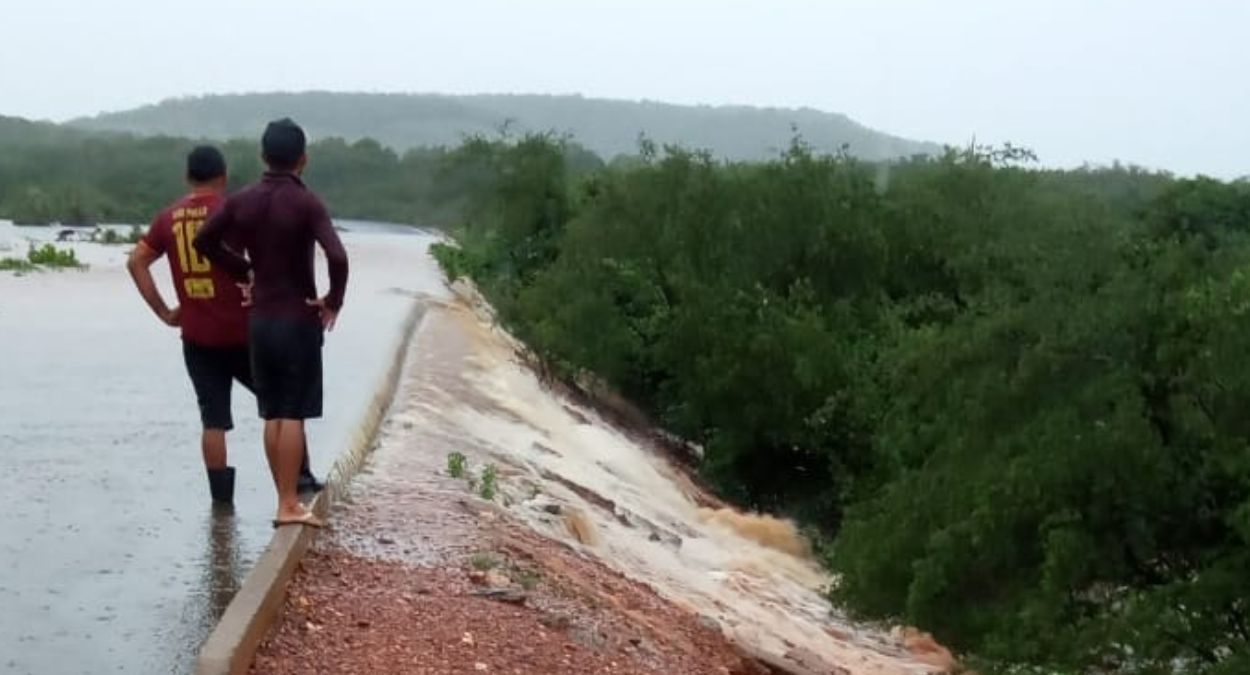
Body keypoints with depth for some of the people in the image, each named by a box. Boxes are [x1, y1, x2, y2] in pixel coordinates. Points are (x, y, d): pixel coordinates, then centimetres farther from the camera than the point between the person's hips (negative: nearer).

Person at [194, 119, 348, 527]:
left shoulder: (242, 201, 2)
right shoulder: (306, 203, -14)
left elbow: (204, 241, 10)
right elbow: (337, 257, -25)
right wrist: (334, 300, -10)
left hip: (260, 319, 5)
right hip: (299, 320, -5)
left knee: (272, 415, 11)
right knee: (293, 416, -2)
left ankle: (284, 500, 15)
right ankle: (290, 506, -2)